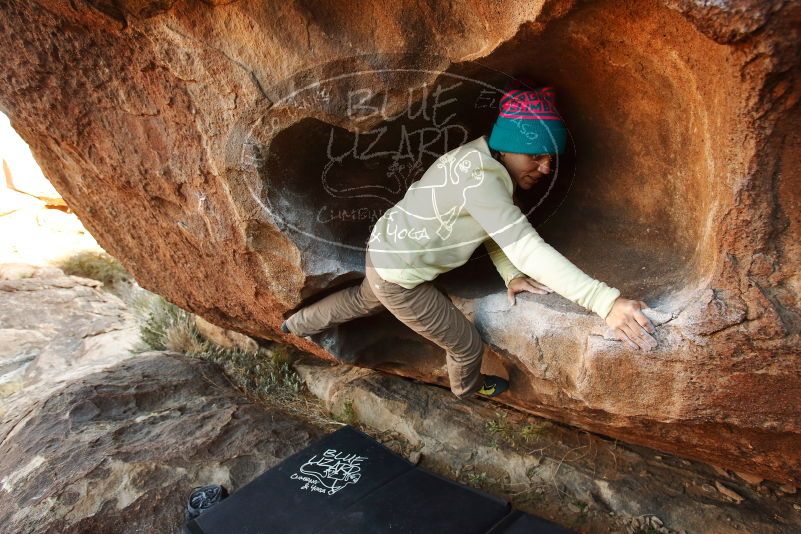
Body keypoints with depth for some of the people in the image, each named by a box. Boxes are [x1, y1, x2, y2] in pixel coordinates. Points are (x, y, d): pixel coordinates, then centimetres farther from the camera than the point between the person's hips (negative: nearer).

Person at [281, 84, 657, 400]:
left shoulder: (480, 156, -6)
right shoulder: (479, 178, -35)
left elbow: (491, 226, 3)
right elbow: (528, 249, -43)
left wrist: (510, 275, -6)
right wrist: (605, 301, -46)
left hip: (385, 249, 9)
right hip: (399, 275, -9)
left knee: (363, 300, 39)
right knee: (467, 345, 10)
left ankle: (297, 325, 62)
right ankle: (468, 388, 46)